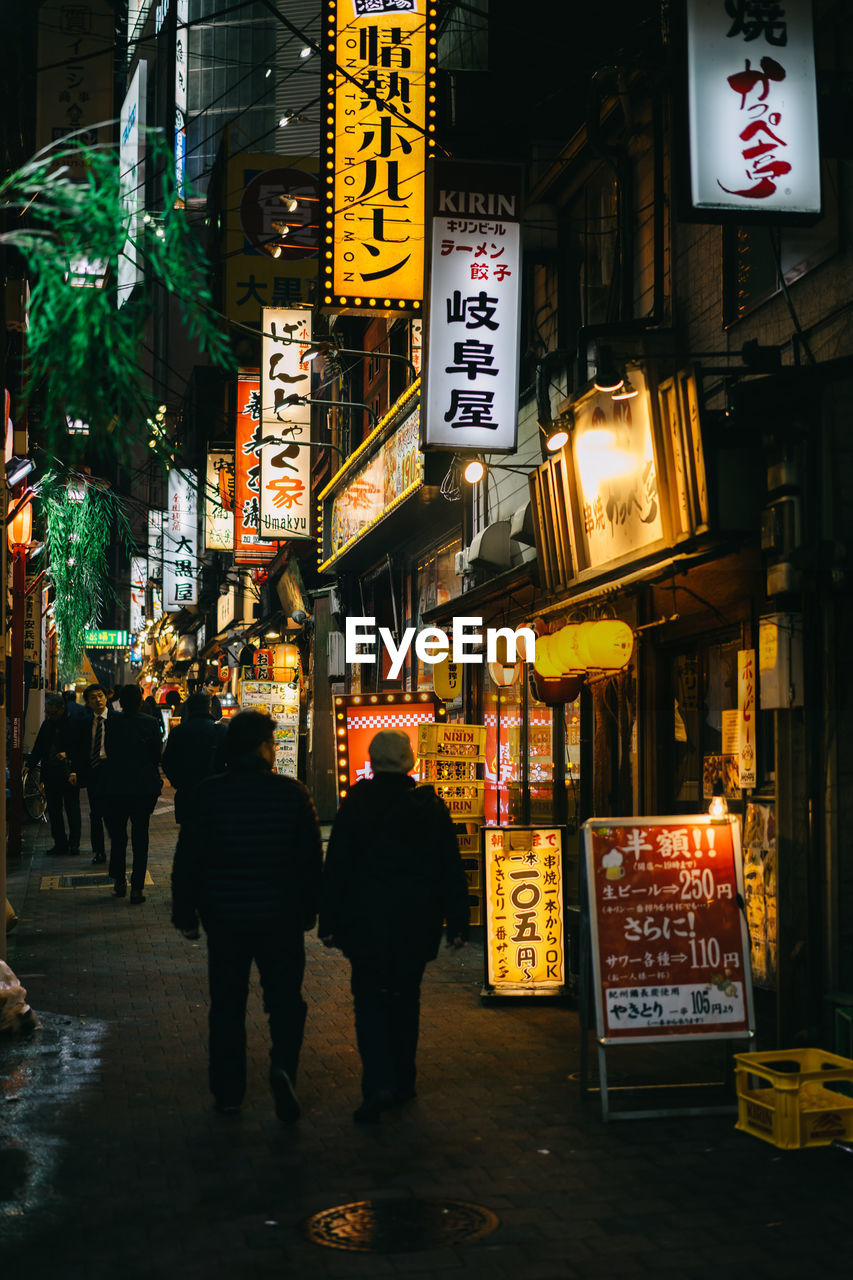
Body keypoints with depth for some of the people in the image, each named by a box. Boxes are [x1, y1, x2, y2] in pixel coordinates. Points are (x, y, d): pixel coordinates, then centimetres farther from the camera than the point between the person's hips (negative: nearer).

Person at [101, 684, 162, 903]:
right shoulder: (149, 723, -7)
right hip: (144, 785, 0)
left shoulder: (112, 723, -6)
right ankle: (137, 888, 0)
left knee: (117, 836, 15)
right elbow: (156, 756, 0)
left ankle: (120, 882, 20)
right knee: (140, 837, 4)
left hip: (116, 786, 1)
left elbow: (109, 753, 3)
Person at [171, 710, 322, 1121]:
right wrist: (309, 911, 11)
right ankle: (283, 1067, -13)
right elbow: (312, 858, 0)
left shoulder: (207, 795, -5)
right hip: (280, 917, 0)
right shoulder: (292, 793, -5)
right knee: (286, 999, 10)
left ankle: (228, 1093, 16)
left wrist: (185, 914, 6)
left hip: (225, 917, 1)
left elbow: (187, 860, -3)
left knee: (227, 1006, 11)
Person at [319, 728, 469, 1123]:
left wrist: (329, 923, 0)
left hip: (367, 923, -3)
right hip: (416, 924, 3)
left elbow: (336, 868, -6)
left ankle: (379, 1084, -14)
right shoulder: (432, 807, -1)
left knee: (370, 1000, 2)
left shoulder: (356, 806, -7)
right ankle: (403, 1081, 24)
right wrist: (457, 924, 6)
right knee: (405, 998, 17)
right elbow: (451, 870, 1)